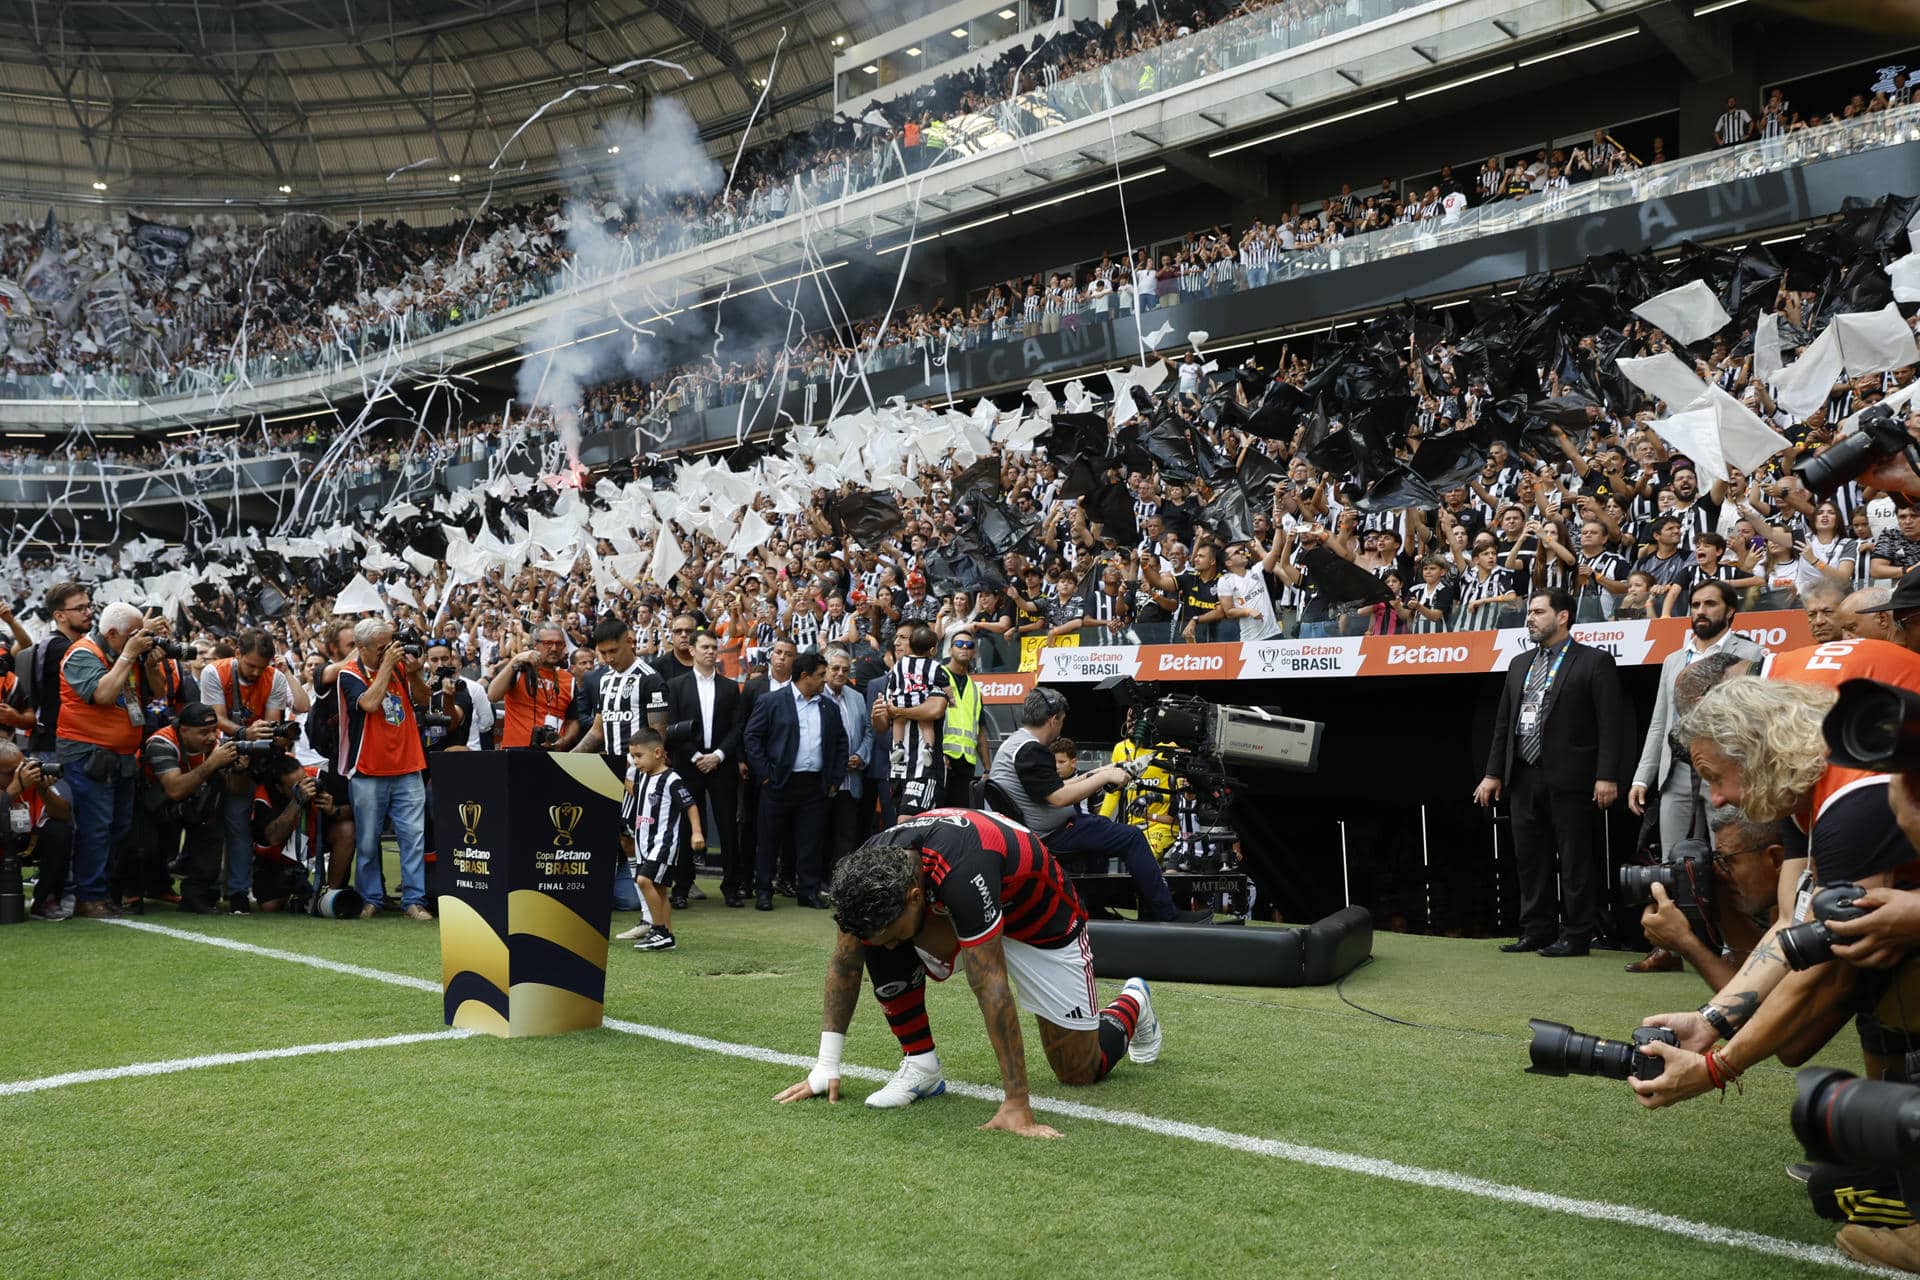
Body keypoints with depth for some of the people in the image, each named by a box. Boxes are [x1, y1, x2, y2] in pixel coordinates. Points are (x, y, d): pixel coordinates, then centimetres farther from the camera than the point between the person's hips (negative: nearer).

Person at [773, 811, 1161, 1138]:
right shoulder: (869, 868, -25)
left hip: (1043, 922, -5)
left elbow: (991, 988, -43)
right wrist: (825, 1066, -13)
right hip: (955, 915, 5)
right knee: (874, 937, -24)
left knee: (1080, 1071, 2)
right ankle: (921, 1064, -8)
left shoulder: (960, 874, -44)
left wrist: (1017, 1106, -41)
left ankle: (1132, 1005, 33)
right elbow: (844, 965, -12)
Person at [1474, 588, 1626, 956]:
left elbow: (1611, 723, -9)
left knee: (1576, 859, 0)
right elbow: (1503, 722, 17)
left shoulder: (1594, 662, -3)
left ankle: (1577, 935, 7)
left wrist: (1607, 776, -16)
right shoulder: (1520, 664, 17)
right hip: (1524, 777, 7)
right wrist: (1494, 772, 12)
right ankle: (1537, 931, 18)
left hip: (1569, 777, -6)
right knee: (1529, 858, 10)